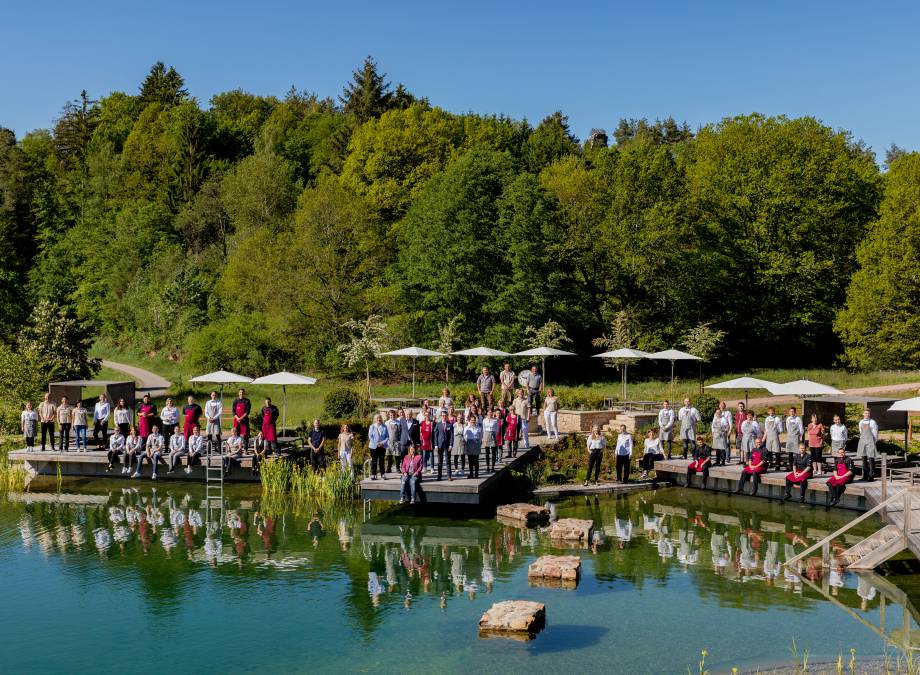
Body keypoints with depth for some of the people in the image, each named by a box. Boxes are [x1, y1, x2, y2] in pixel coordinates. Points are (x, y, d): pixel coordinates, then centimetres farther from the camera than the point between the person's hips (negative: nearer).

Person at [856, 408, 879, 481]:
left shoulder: (873, 422, -2)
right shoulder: (861, 422, 13)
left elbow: (875, 433, -1)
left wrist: (874, 442, -1)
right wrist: (862, 440, 15)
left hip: (870, 442, -5)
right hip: (862, 442, 5)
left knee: (871, 458, -7)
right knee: (864, 458, 6)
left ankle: (871, 476, -5)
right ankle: (865, 476, 11)